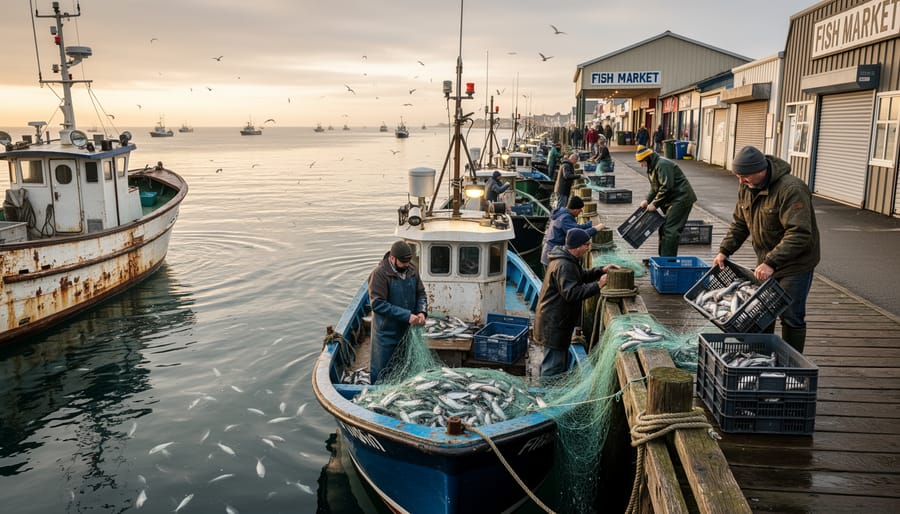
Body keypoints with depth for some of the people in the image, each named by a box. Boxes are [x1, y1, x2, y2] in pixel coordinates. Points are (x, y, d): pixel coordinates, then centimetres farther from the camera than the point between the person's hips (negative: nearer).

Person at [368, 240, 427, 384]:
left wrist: (422, 312, -11)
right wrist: (407, 315, -24)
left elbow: (420, 293, 11)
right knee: (381, 369, 7)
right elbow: (378, 304, -22)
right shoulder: (379, 274, -17)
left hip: (407, 329, 6)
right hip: (386, 332, -6)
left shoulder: (412, 270, 2)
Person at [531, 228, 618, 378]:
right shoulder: (563, 265, -24)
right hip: (553, 323, -11)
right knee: (553, 368, -2)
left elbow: (582, 275, 23)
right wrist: (597, 285, -28)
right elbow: (571, 293, -29)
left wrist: (601, 271, 8)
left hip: (556, 320, 11)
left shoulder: (570, 261, 10)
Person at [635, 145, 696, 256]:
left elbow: (666, 187, -24)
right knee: (664, 228, 13)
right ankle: (663, 257, 21)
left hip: (681, 198, -11)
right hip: (673, 200, 11)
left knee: (670, 230, -13)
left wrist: (655, 204, -19)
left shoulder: (662, 165, -19)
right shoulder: (652, 167, 14)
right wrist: (647, 200, 1)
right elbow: (655, 188, 17)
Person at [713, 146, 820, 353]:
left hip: (795, 264, -8)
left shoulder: (791, 189, -26)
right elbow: (739, 223, 12)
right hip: (766, 261, 8)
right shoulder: (746, 188, 0)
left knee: (791, 317, -2)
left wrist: (771, 263, -37)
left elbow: (799, 234, -32)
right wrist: (725, 250, 1)